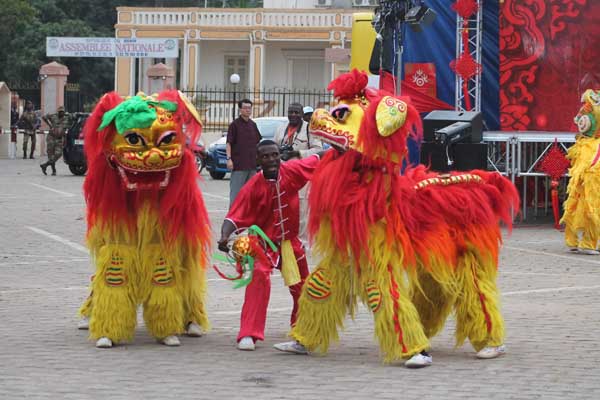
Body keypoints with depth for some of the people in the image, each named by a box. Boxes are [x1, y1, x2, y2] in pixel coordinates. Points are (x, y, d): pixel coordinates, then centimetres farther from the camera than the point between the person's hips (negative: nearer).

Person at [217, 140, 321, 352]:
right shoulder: (253, 187, -24)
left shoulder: (292, 171, -14)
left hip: (291, 241, 5)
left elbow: (316, 160, 2)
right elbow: (235, 217, -27)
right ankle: (248, 334, -29)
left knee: (301, 286, 20)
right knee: (259, 275, -31)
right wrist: (224, 236, -44)